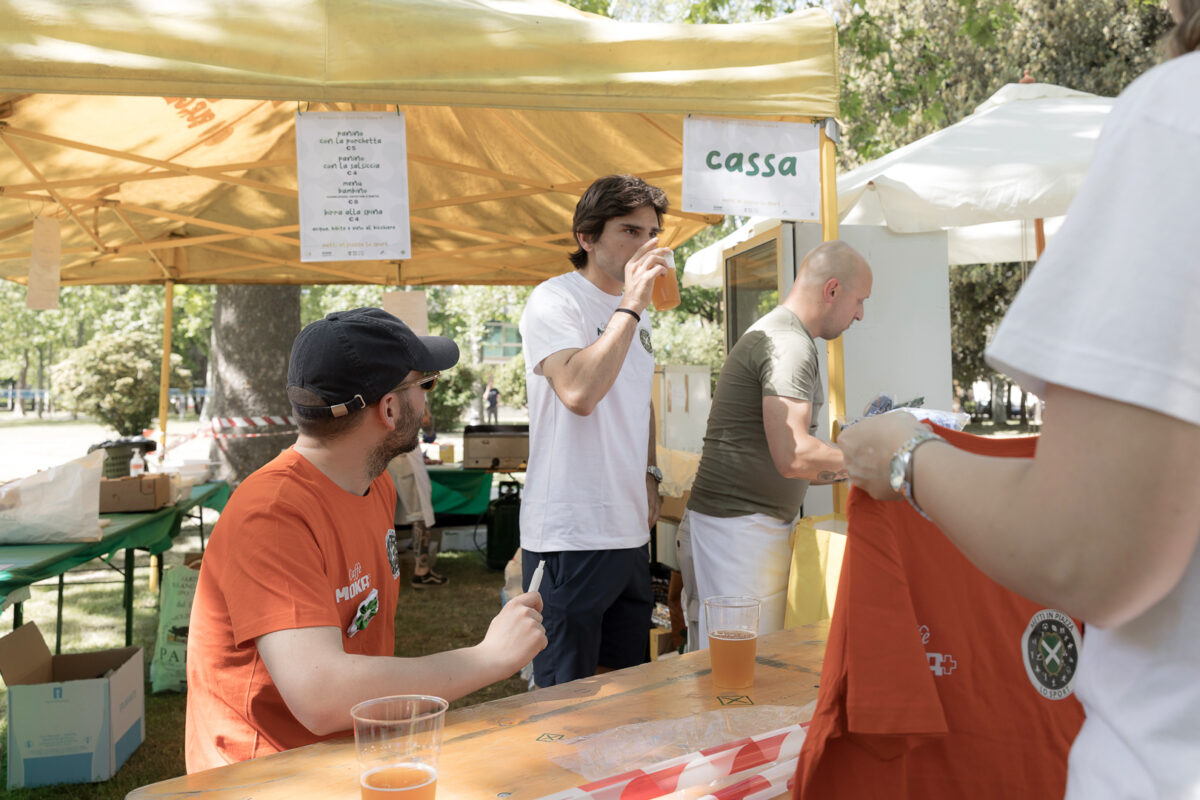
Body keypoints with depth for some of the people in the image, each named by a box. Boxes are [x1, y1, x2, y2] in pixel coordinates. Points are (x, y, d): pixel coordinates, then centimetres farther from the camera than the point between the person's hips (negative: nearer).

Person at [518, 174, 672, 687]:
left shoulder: (636, 311, 16)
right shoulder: (554, 300, -10)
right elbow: (578, 392, -28)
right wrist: (631, 306, -22)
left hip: (630, 531, 8)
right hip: (569, 536, -8)